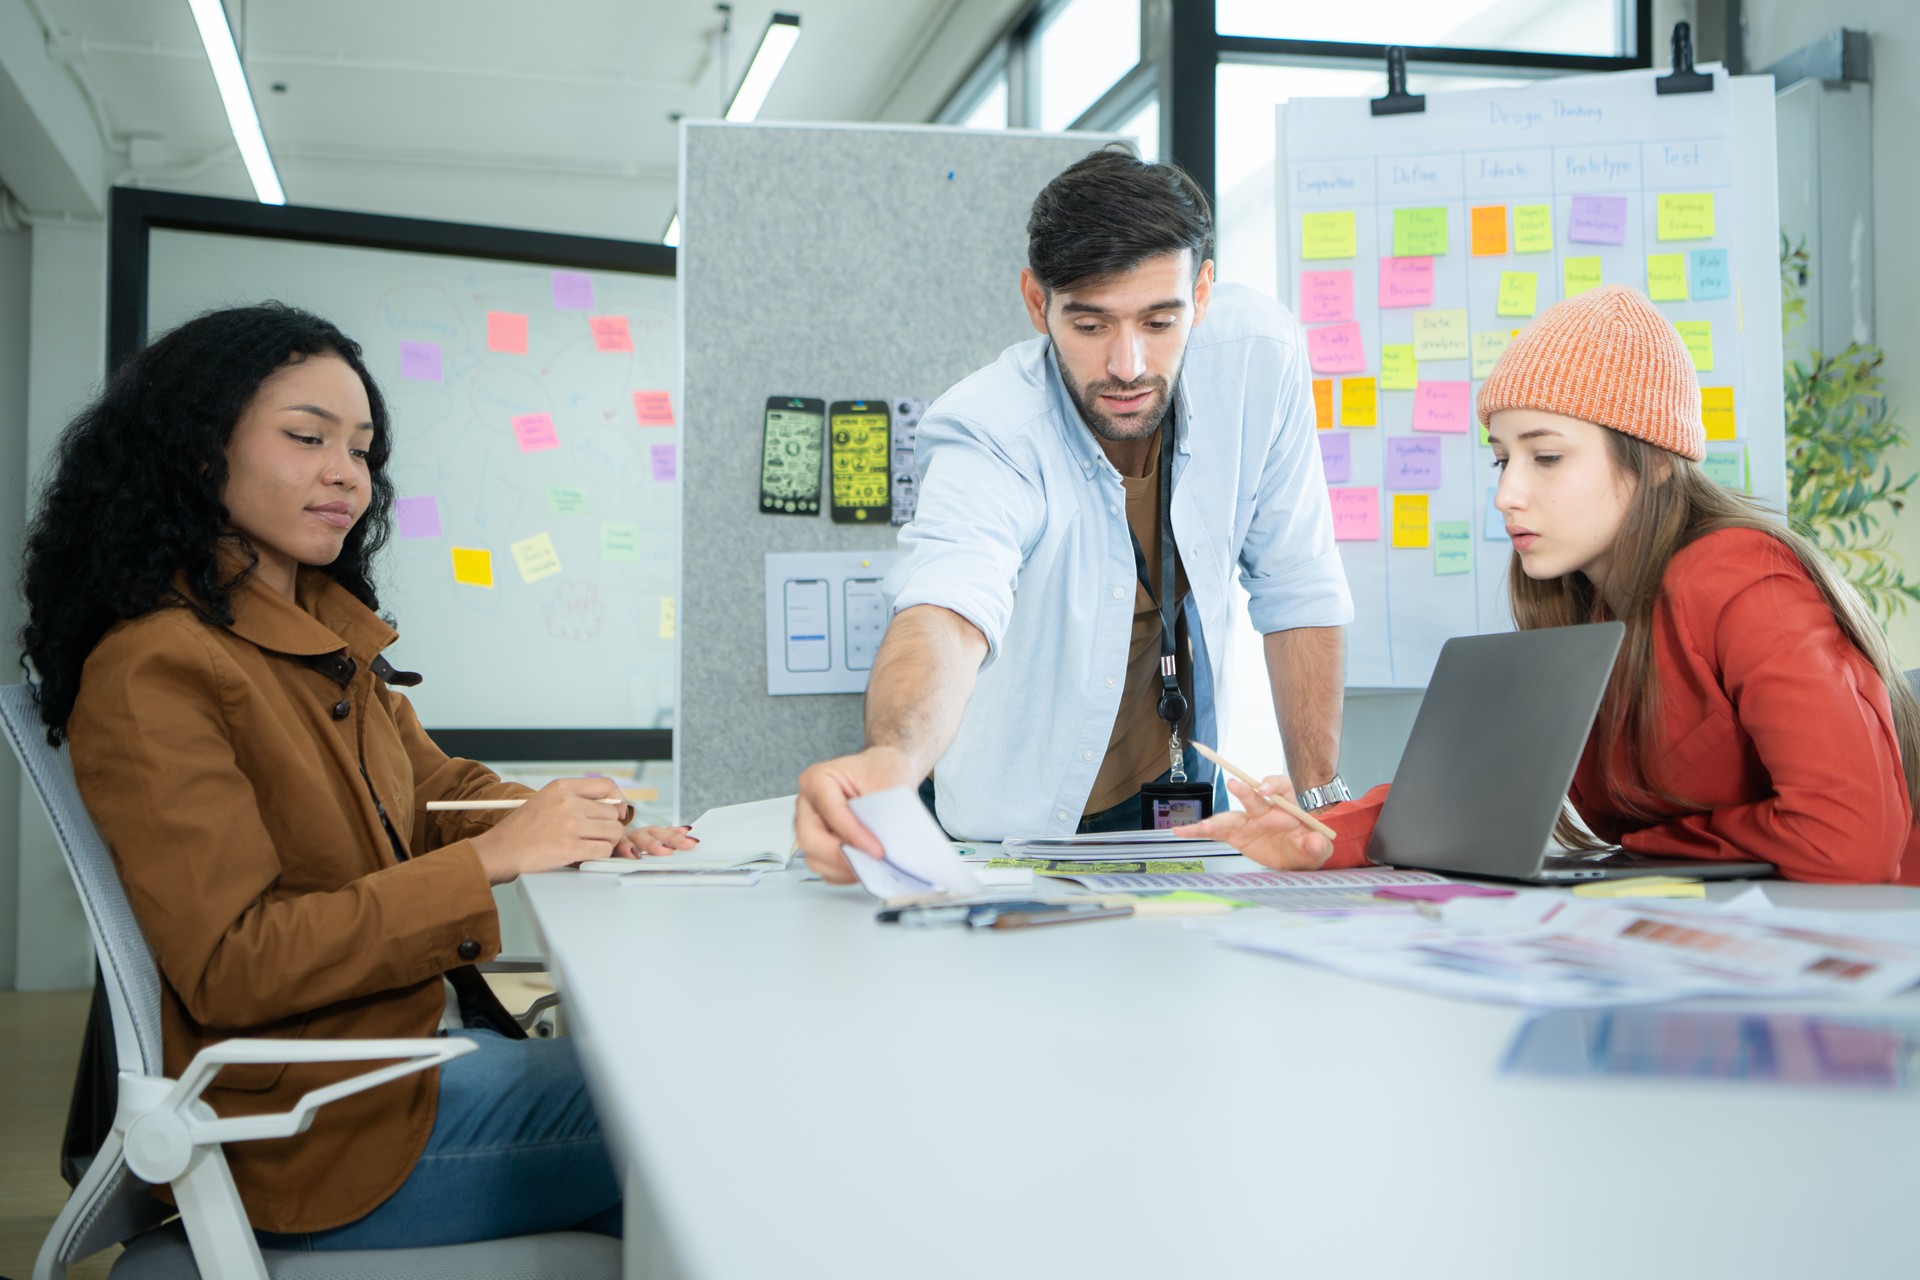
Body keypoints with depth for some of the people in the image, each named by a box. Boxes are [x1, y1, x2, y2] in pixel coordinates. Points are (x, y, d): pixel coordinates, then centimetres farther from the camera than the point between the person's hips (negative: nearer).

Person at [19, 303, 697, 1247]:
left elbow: (435, 788, 16)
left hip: (419, 1040, 8)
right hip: (320, 1129, -8)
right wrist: (491, 859, -24)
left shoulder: (331, 636, 11)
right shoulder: (154, 670, -17)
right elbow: (227, 969, -22)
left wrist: (576, 826, -6)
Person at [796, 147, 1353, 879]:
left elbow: (1297, 588, -6)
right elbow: (948, 611, -47)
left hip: (1176, 786, 1)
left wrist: (1319, 799, -5)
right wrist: (891, 758, -68)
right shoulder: (986, 433, -28)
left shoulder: (1257, 354, -17)